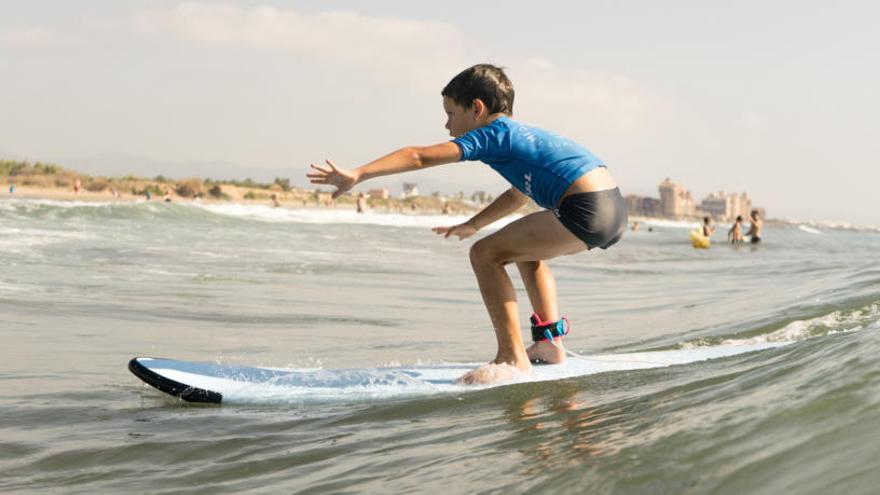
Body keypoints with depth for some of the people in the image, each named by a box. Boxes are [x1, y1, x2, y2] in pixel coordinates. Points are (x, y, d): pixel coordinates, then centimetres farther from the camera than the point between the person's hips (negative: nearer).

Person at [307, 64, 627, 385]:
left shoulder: (491, 133, 1)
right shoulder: (523, 134, 27)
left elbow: (420, 157, -7)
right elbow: (520, 194, 44)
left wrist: (357, 175, -11)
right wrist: (473, 224, 44)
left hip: (585, 211, -10)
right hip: (615, 211, 10)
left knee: (486, 254, -4)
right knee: (524, 246, 31)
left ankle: (512, 359, -6)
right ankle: (550, 341, 26)